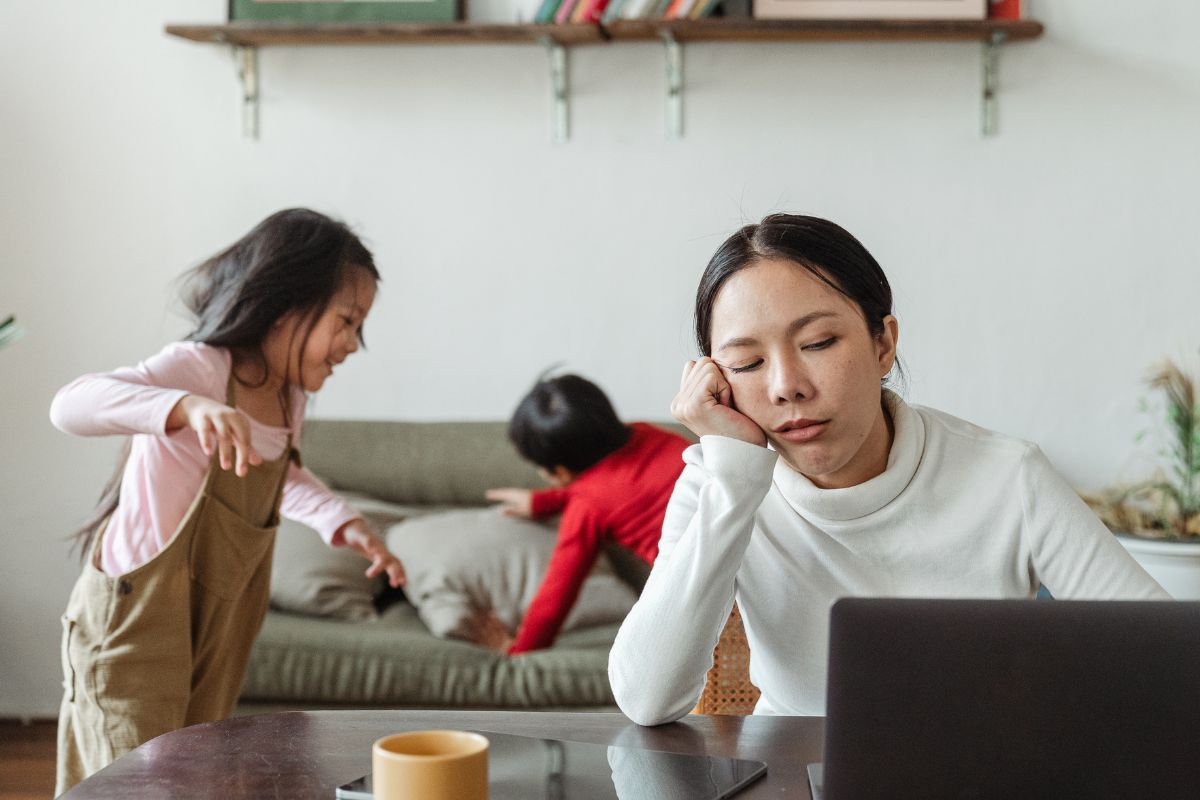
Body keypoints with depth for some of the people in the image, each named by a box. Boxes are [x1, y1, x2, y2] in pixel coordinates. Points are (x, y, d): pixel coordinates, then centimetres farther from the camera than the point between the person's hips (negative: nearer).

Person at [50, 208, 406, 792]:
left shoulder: (290, 396, 4)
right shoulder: (200, 368, -21)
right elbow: (72, 405, -38)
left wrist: (343, 523, 8)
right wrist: (189, 407, -54)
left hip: (215, 630, 8)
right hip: (134, 619, -8)